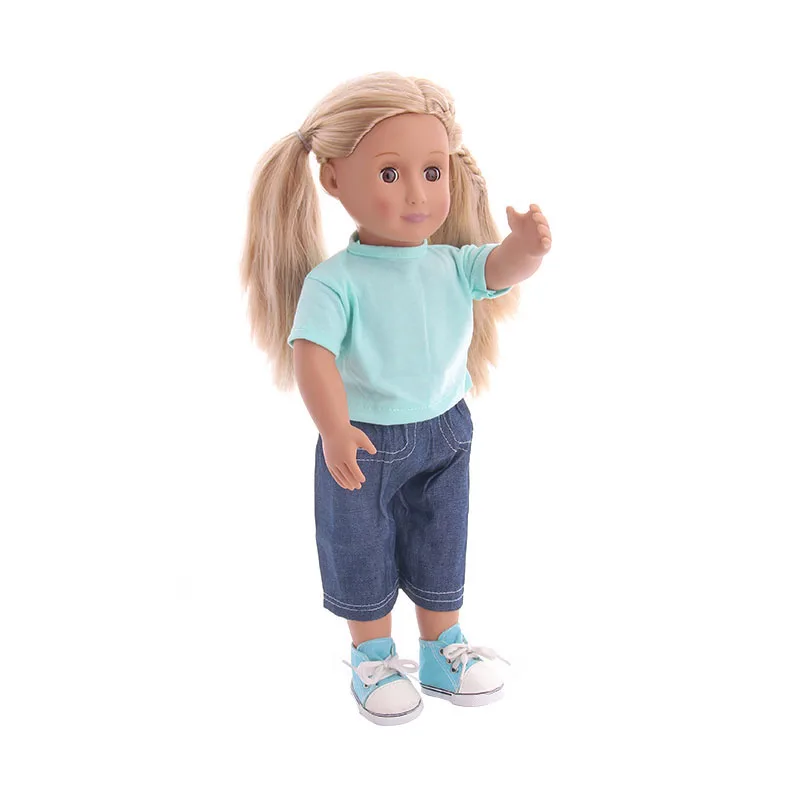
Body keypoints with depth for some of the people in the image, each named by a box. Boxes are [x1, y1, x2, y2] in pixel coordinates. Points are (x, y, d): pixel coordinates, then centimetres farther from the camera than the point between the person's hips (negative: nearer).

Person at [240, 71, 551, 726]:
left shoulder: (454, 266, -6)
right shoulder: (335, 280, -21)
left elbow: (501, 268, -17)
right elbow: (312, 353, -29)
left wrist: (527, 246, -41)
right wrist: (335, 430, -42)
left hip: (444, 432, 4)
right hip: (363, 444, -4)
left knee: (441, 550, 19)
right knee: (362, 554, 14)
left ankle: (442, 650, 40)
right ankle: (373, 659, 37)